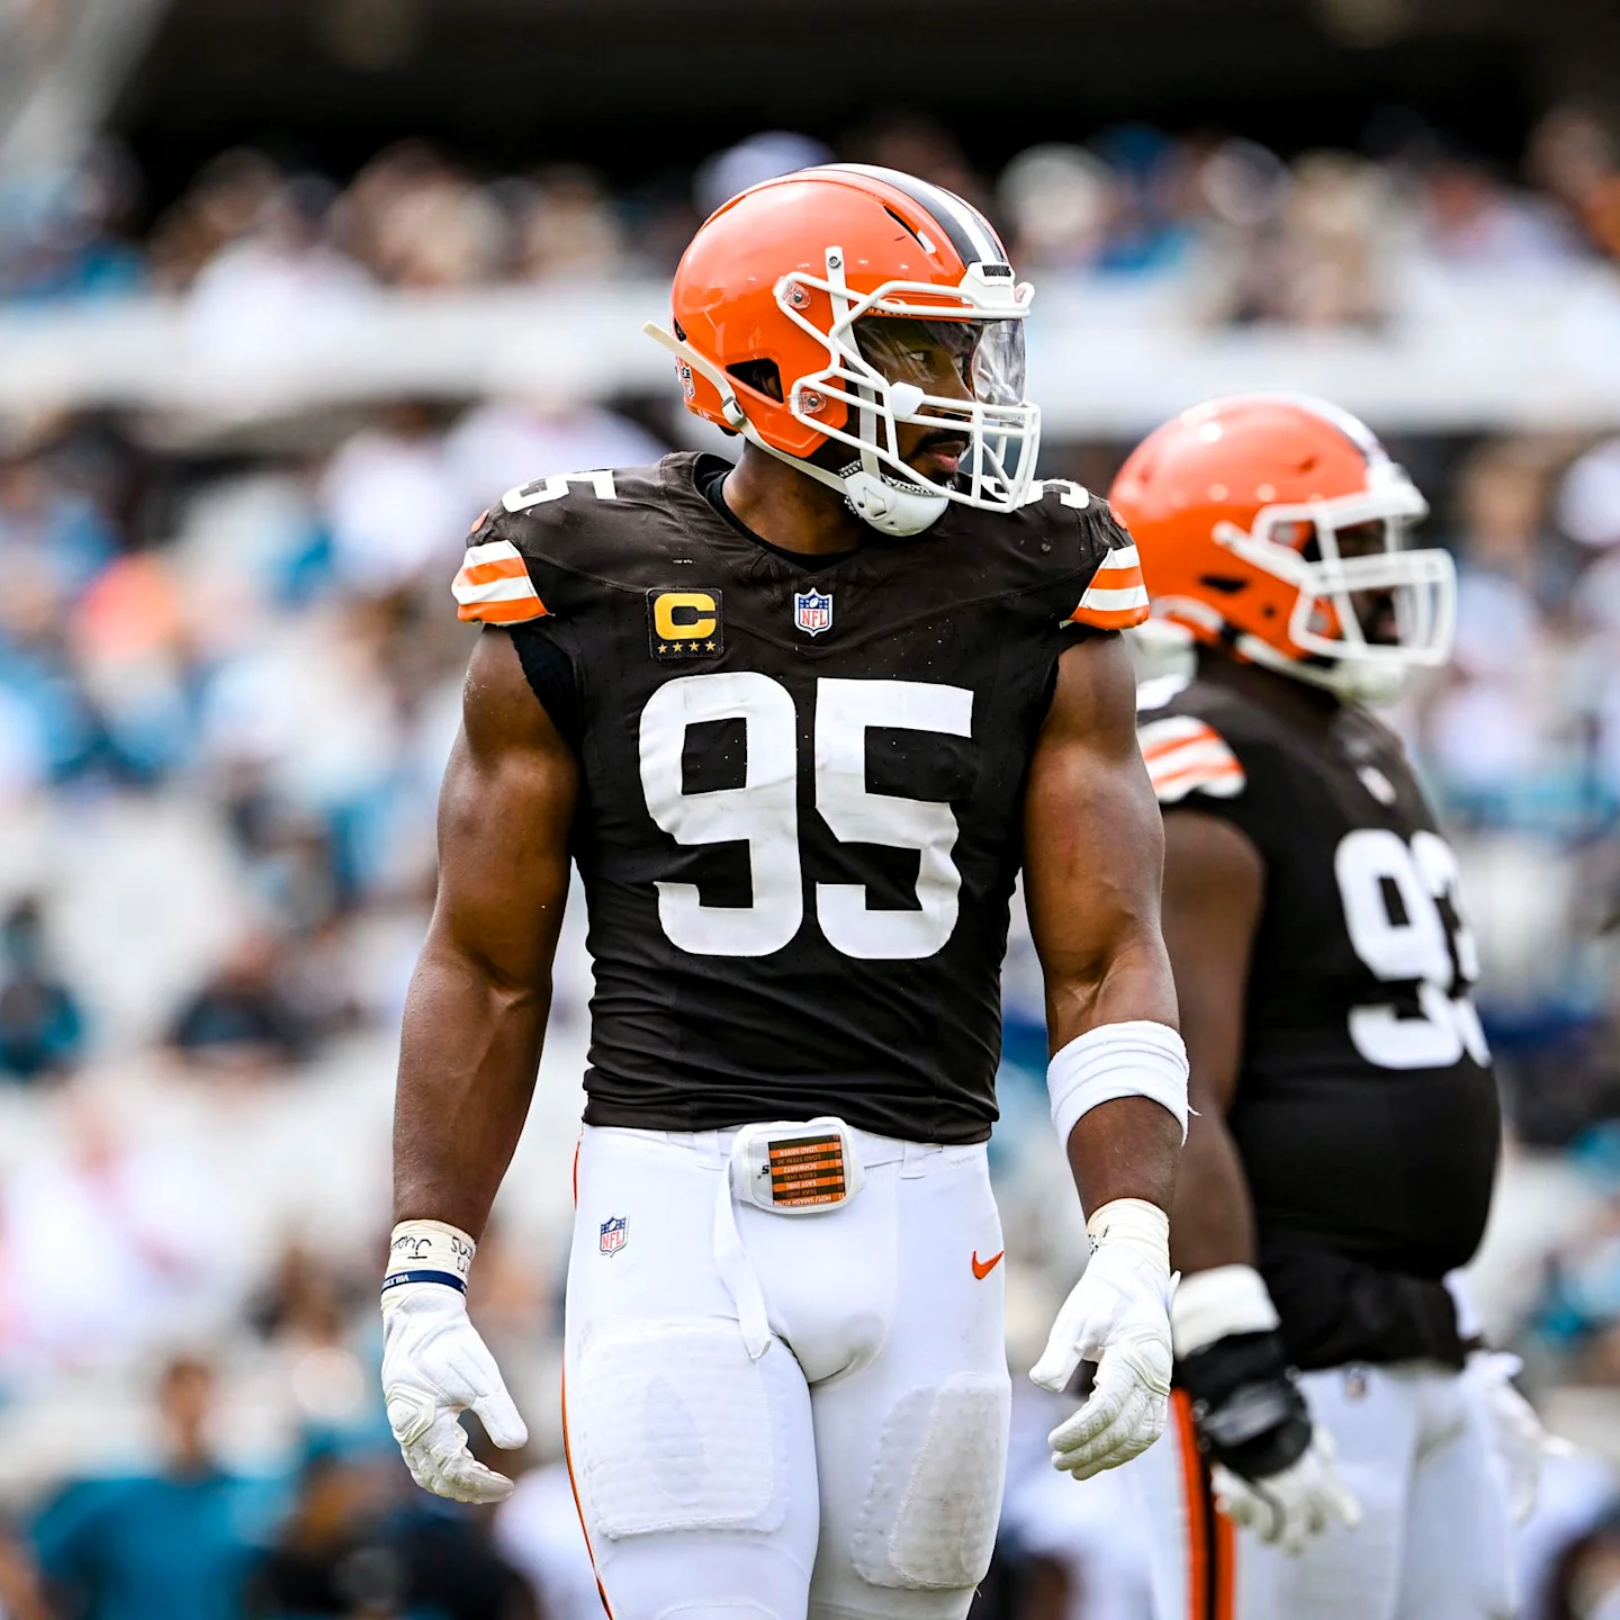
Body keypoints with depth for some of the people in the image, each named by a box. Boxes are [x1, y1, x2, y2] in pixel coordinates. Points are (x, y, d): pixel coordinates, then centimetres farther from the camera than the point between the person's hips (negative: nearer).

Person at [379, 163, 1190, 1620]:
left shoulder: (1034, 602, 3)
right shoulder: (584, 593, 1)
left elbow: (1108, 959, 0)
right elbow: (487, 970, 6)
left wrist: (1133, 1259, -14)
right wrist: (425, 1284, 1)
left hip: (922, 1224, 2)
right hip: (672, 1212, -2)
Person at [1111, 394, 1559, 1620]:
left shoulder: (1370, 762, 17)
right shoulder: (1194, 794, -14)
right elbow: (1169, 1105, -21)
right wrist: (1231, 1365, -27)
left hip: (1418, 1361, 10)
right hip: (1288, 1357, -10)